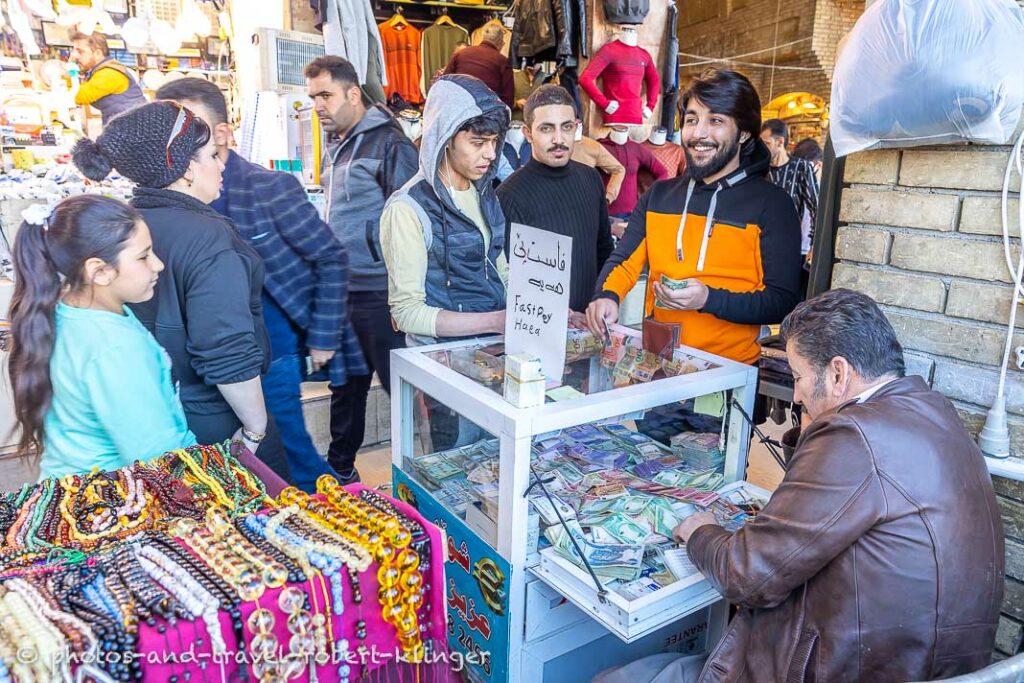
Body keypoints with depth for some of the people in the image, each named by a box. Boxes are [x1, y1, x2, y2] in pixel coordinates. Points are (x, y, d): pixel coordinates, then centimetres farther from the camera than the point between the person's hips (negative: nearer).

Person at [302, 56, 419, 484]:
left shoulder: (388, 144, -10)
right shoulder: (335, 148, 16)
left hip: (378, 292, -9)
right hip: (341, 289, 9)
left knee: (400, 384, 0)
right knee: (345, 385, 18)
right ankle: (340, 469, 33)